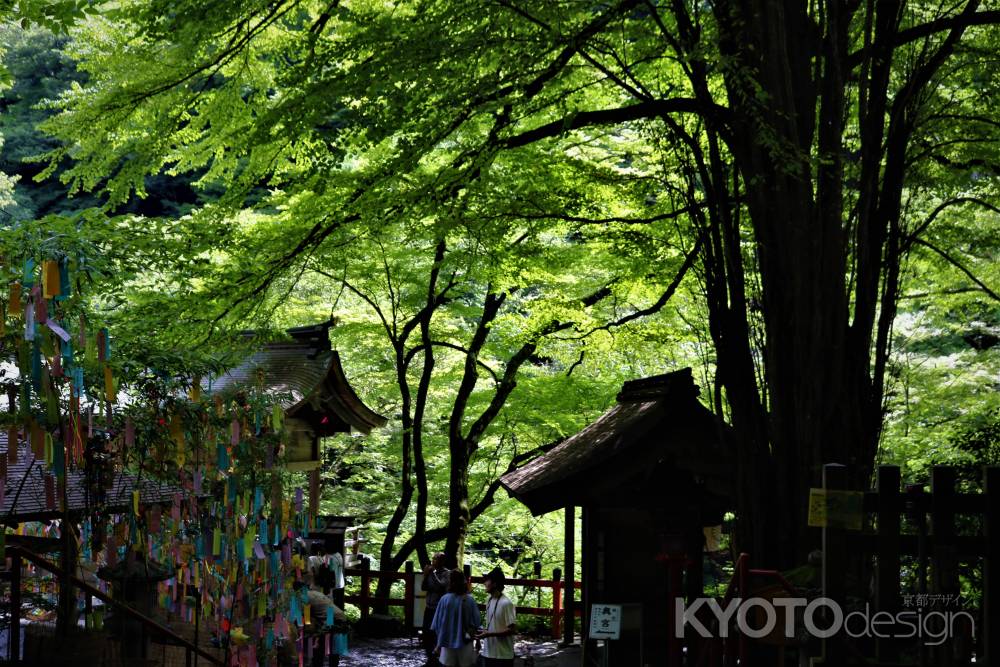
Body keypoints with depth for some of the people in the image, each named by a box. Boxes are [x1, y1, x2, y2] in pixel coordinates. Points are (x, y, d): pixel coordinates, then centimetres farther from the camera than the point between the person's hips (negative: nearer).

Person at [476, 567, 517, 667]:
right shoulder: (489, 600, 9)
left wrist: (489, 634, -21)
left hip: (502, 655, -8)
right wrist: (484, 630, 3)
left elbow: (512, 629, -19)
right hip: (487, 652, 8)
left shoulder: (506, 603, -18)